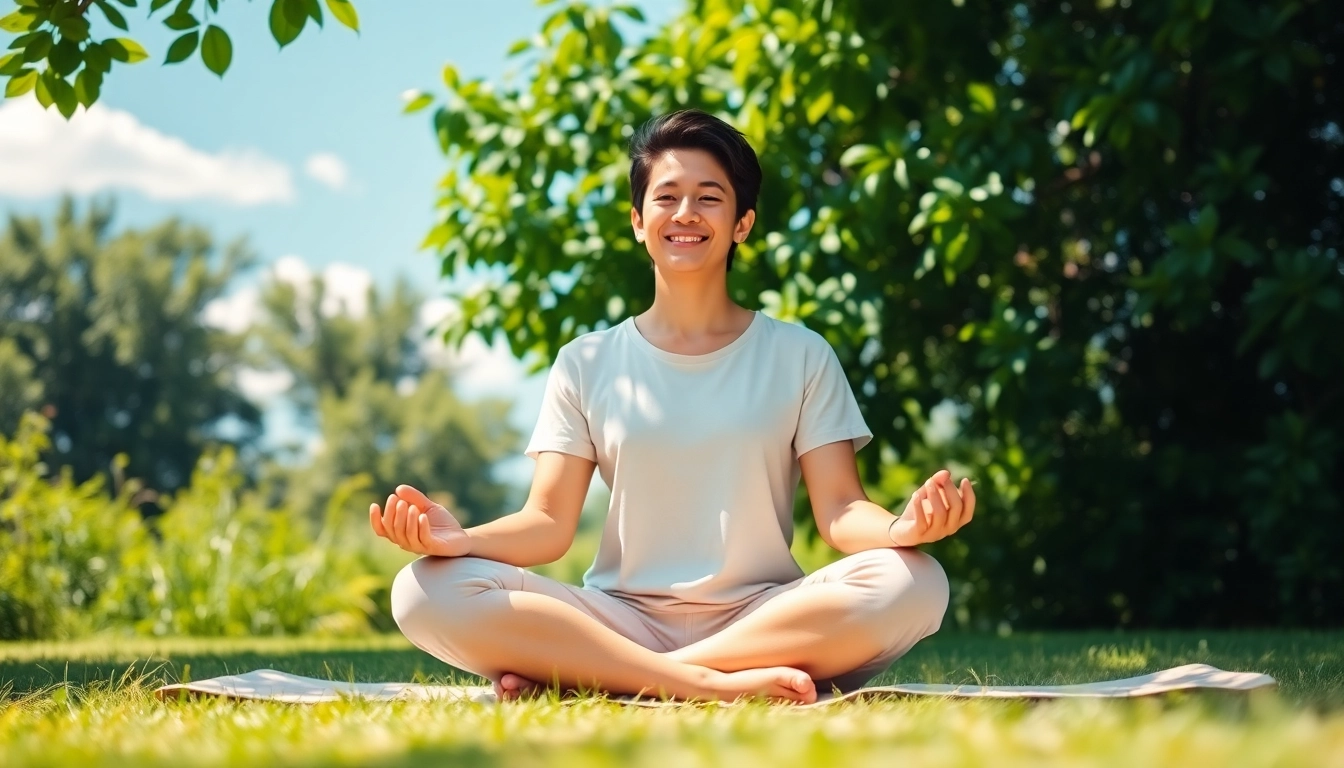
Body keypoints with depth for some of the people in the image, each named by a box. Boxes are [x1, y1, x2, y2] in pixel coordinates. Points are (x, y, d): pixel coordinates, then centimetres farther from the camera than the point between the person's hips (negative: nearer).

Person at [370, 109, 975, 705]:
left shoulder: (799, 356, 10)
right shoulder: (586, 364, 11)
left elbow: (839, 509, 0)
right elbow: (548, 523, 3)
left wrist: (899, 529, -25)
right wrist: (458, 538, -20)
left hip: (765, 618, 0)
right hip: (622, 622, 0)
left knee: (912, 584, -32)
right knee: (428, 591, -25)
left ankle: (589, 678, -28)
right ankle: (709, 684, -32)